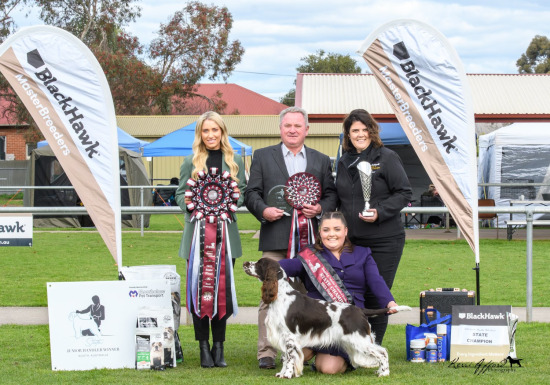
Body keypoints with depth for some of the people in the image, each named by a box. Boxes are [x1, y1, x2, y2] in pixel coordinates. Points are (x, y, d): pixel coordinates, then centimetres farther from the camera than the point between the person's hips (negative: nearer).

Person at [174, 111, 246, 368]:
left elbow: (244, 192, 11)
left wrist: (236, 198, -10)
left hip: (226, 232, 1)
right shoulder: (191, 162, 7)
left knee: (223, 288, -1)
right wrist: (187, 202, -13)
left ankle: (218, 346, 9)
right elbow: (180, 194, 8)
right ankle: (204, 347, 7)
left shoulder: (235, 161, 10)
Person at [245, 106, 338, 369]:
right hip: (275, 239, -2)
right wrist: (263, 210, -12)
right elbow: (251, 193, 7)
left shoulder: (321, 161, 17)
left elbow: (331, 195, 12)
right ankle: (266, 352, -3)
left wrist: (320, 208, -8)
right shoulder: (263, 157, 12)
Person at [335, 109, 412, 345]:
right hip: (351, 241, 5)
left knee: (377, 295, -2)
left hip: (384, 241, -5)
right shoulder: (344, 162, 14)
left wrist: (380, 212, -18)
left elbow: (404, 193, -6)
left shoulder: (387, 158, -3)